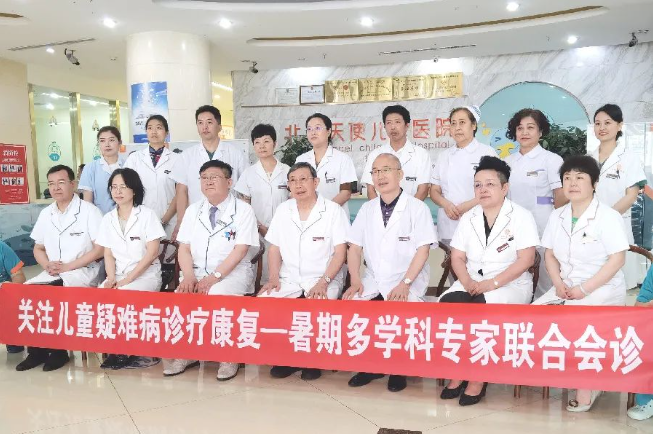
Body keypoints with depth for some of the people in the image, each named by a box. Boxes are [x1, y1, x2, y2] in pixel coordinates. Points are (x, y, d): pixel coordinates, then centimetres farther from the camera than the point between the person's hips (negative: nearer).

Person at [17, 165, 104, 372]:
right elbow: (38, 248, 19)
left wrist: (68, 267, -16)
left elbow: (100, 248, -11)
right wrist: (48, 266, -4)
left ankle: (58, 349, -9)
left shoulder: (89, 211, -5)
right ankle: (36, 349, -4)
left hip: (82, 272, -5)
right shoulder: (45, 213, 13)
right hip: (52, 274, 6)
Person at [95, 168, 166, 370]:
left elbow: (152, 252, -10)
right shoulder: (108, 219, 11)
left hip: (145, 275, -4)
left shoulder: (147, 214, -4)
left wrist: (128, 279, -16)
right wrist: (112, 278, -11)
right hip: (119, 276, 4)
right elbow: (108, 254, 9)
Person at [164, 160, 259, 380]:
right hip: (198, 272, 4)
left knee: (216, 294, -34)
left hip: (233, 274, -4)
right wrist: (189, 276, -10)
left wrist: (215, 276, -21)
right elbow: (184, 248, 8)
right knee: (179, 296, -24)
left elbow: (239, 251, -11)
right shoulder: (193, 210, 13)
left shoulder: (243, 210, -2)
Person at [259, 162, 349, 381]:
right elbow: (274, 248, 12)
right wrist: (274, 277, -4)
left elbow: (340, 252, -7)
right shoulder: (283, 210, 11)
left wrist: (323, 282, -19)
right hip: (289, 279, 4)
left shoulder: (334, 211, -3)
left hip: (323, 280, -4)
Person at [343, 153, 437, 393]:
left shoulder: (417, 208, -3)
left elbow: (422, 250, -10)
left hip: (408, 283, -4)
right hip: (373, 281, 5)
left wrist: (405, 284, -20)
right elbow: (354, 247, 9)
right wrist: (356, 281, -6)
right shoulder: (367, 209, 11)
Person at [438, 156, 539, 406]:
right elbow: (457, 257, 8)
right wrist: (467, 282, -12)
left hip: (510, 285, -4)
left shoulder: (521, 216, -2)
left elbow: (526, 259, -11)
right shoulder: (468, 218, 13)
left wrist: (493, 283, -20)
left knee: (479, 308, -34)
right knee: (448, 303, -26)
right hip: (472, 285, 4)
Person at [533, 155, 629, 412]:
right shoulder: (557, 216, 10)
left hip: (602, 290, -6)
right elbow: (550, 254, 11)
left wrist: (585, 289, -19)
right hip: (566, 288, 6)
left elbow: (617, 259, -14)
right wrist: (558, 283, -7)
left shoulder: (608, 217, -8)